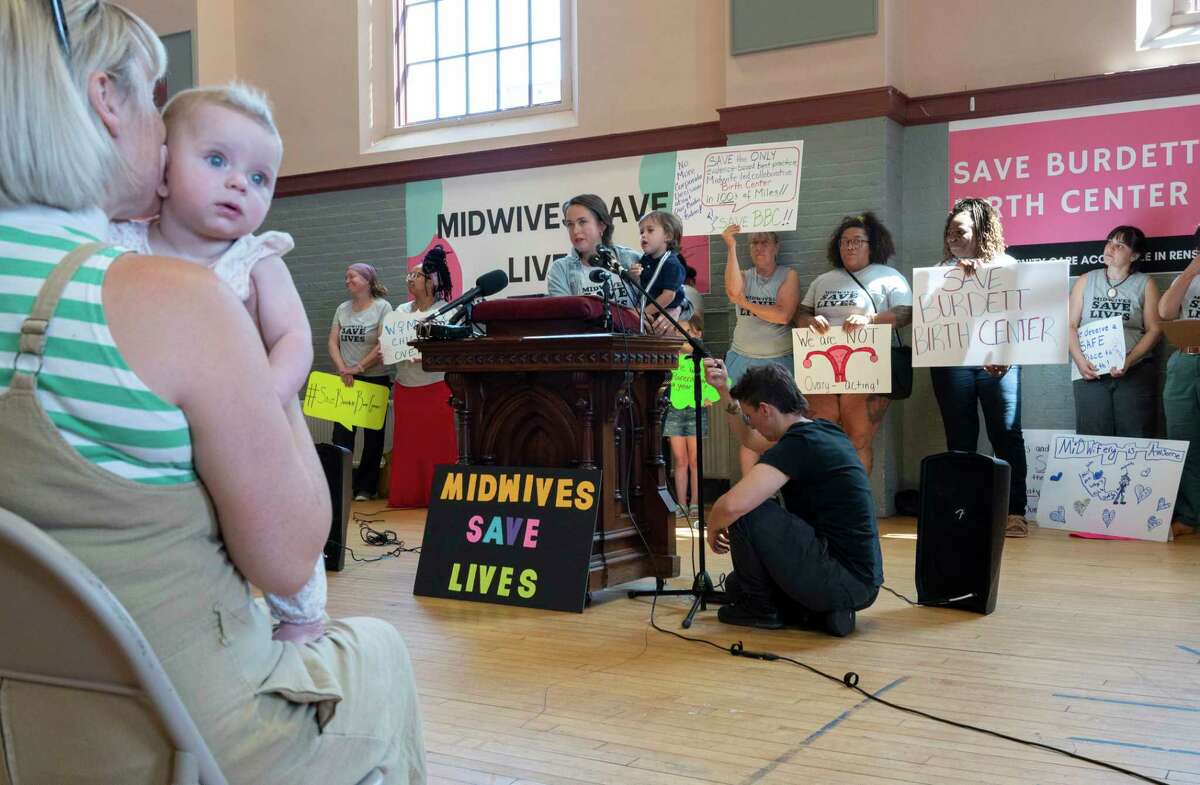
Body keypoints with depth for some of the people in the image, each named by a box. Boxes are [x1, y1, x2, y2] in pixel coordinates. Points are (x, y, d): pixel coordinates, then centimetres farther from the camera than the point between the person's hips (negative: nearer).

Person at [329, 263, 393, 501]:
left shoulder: (382, 307, -4)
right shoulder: (342, 309, 11)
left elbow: (383, 345, -12)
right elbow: (333, 342, 7)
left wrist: (359, 368, -15)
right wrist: (342, 368, -9)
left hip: (375, 379, -4)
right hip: (347, 380, 4)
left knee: (373, 435, 6)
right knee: (341, 434, -3)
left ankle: (366, 487, 14)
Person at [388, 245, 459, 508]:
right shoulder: (401, 311, 12)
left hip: (434, 387, -5)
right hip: (405, 388, 5)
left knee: (436, 446, -1)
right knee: (407, 445, 8)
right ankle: (407, 495, 16)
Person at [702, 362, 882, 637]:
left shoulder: (799, 445, -19)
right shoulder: (825, 430, 10)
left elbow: (732, 505, -29)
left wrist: (713, 527, -7)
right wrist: (724, 390, 22)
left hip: (844, 581, -10)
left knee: (744, 511, -12)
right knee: (738, 583, 22)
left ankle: (758, 606, 4)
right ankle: (820, 611, 9)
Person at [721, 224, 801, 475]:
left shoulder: (788, 276, 3)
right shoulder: (743, 276, 9)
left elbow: (783, 315, -11)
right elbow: (733, 292, -16)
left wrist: (746, 303, -7)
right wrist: (731, 248, -15)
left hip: (779, 362, -2)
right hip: (743, 360, 2)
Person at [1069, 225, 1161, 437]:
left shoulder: (1145, 284, 8)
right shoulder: (1085, 281, 13)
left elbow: (1154, 330, 2)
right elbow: (1071, 325, 8)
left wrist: (1129, 360, -13)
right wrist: (1080, 361, -7)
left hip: (1135, 372, -1)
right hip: (1090, 372, 1)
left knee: (1134, 440, -6)